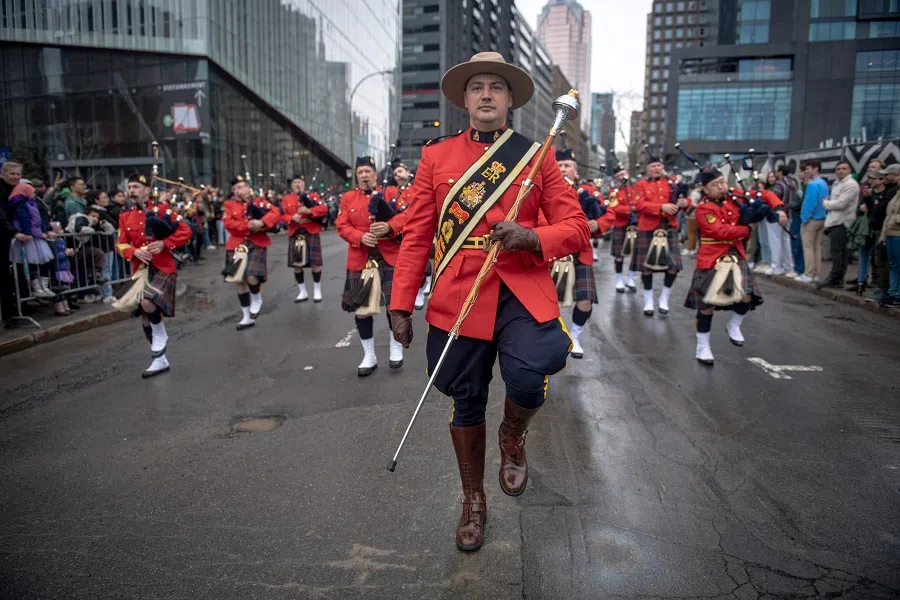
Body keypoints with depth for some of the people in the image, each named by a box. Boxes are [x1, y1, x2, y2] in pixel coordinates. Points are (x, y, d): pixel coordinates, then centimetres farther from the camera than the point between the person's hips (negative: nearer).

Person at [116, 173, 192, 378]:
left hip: (163, 268, -5)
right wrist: (134, 252, -14)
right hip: (140, 271, 5)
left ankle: (161, 335, 1)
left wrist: (164, 244, -19)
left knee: (147, 302, -30)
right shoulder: (124, 217, 9)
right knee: (146, 319, 8)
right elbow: (120, 244, 7)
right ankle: (160, 361, 22)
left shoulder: (161, 209, -3)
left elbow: (185, 232, -6)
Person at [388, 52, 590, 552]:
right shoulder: (436, 156, 8)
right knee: (466, 403, 11)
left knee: (529, 374, -27)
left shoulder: (536, 155, 7)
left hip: (523, 290, -1)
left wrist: (532, 237, -17)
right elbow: (416, 237, 6)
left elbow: (576, 228, 5)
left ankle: (513, 436, 11)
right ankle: (473, 500, 36)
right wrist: (401, 305, 1)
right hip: (458, 295, 1)